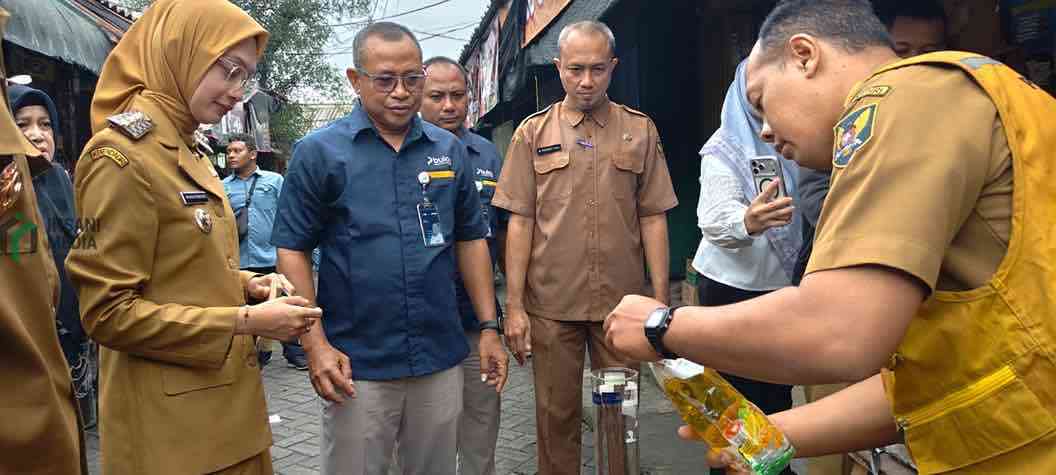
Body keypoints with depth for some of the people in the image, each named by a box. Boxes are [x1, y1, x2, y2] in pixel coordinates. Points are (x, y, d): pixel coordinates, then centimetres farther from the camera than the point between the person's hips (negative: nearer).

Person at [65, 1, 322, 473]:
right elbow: (108, 312, -19)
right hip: (170, 420, -8)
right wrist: (247, 321, -19)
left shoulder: (184, 153, 10)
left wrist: (245, 284, 1)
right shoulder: (121, 156, -16)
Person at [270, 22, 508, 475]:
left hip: (441, 359, 4)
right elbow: (292, 249, -5)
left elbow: (470, 239, 10)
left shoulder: (450, 149, 5)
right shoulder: (319, 151, -5)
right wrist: (315, 343, -13)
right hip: (355, 365, -3)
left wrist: (489, 327, 5)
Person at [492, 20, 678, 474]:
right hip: (551, 304, 0)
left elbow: (652, 219, 4)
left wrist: (660, 299, 0)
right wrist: (514, 305, -4)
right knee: (556, 414, 10)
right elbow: (520, 222, 0)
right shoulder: (532, 132, 3)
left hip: (622, 301, 1)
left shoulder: (640, 130, 4)